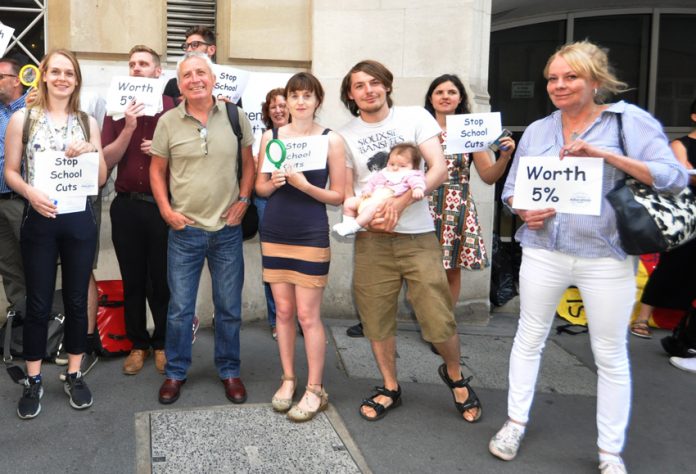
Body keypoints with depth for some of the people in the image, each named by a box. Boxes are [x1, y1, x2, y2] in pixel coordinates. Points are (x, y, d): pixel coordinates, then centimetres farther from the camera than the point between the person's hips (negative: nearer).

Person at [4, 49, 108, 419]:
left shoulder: (88, 122, 8)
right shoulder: (22, 118, 1)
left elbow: (101, 179, 8)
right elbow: (10, 171, 1)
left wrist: (93, 150, -10)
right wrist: (30, 193, -18)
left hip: (79, 220, 2)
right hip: (40, 221, -2)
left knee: (76, 300, 8)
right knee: (38, 303, 4)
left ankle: (74, 375, 22)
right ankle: (33, 381, 18)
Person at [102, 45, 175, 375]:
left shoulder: (173, 108, -2)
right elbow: (107, 160, 0)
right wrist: (128, 128, -14)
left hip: (162, 205, -2)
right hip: (127, 205, 2)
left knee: (162, 280, 6)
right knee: (133, 281, 10)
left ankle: (162, 343, 22)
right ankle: (138, 344, 24)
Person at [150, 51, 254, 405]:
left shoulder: (235, 117, -1)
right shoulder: (168, 122, -1)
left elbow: (248, 162, 8)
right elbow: (157, 170, 6)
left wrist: (244, 199, -3)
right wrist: (166, 210, -3)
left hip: (227, 229, 1)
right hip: (185, 230, 0)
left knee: (229, 307, 11)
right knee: (179, 308, 7)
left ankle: (229, 371, 28)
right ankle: (175, 372, 26)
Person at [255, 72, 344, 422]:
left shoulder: (331, 139, -4)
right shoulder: (270, 137, 5)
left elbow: (338, 196, -4)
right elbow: (260, 188, 11)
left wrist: (305, 185, -19)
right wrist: (273, 183, -11)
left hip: (311, 236, -3)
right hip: (274, 234, 4)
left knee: (308, 314, -2)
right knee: (283, 311, 10)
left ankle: (315, 390, 11)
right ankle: (288, 380, 24)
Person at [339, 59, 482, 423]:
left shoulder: (415, 117, 2)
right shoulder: (345, 136, 7)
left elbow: (439, 170, -6)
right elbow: (345, 195, 6)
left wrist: (400, 201, -19)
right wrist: (367, 218, -14)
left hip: (418, 236, -2)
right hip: (372, 239, 2)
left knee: (439, 321, -4)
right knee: (377, 320, 7)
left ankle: (454, 374, 26)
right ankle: (390, 388, 29)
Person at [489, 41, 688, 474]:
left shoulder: (629, 120, -5)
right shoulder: (536, 131, 8)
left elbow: (675, 178, -12)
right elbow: (512, 188, 14)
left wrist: (607, 154, -21)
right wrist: (523, 211, -10)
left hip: (607, 257, -3)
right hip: (543, 252, 3)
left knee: (611, 354, 6)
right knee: (529, 338, 12)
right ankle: (516, 422, 30)